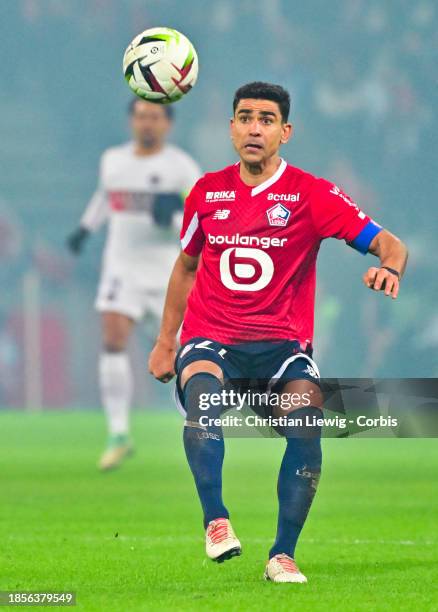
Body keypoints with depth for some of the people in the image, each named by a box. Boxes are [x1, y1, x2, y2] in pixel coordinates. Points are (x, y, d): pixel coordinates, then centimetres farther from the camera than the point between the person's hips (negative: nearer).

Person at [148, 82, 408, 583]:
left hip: (282, 342, -1)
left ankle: (282, 555, -16)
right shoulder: (207, 192, 8)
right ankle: (215, 520, -32)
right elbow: (186, 265, 24)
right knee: (202, 393, -33)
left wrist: (389, 266, -31)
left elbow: (387, 244, -7)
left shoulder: (311, 194, -2)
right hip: (211, 339, 1)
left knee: (306, 424, -26)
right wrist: (165, 342, 24)